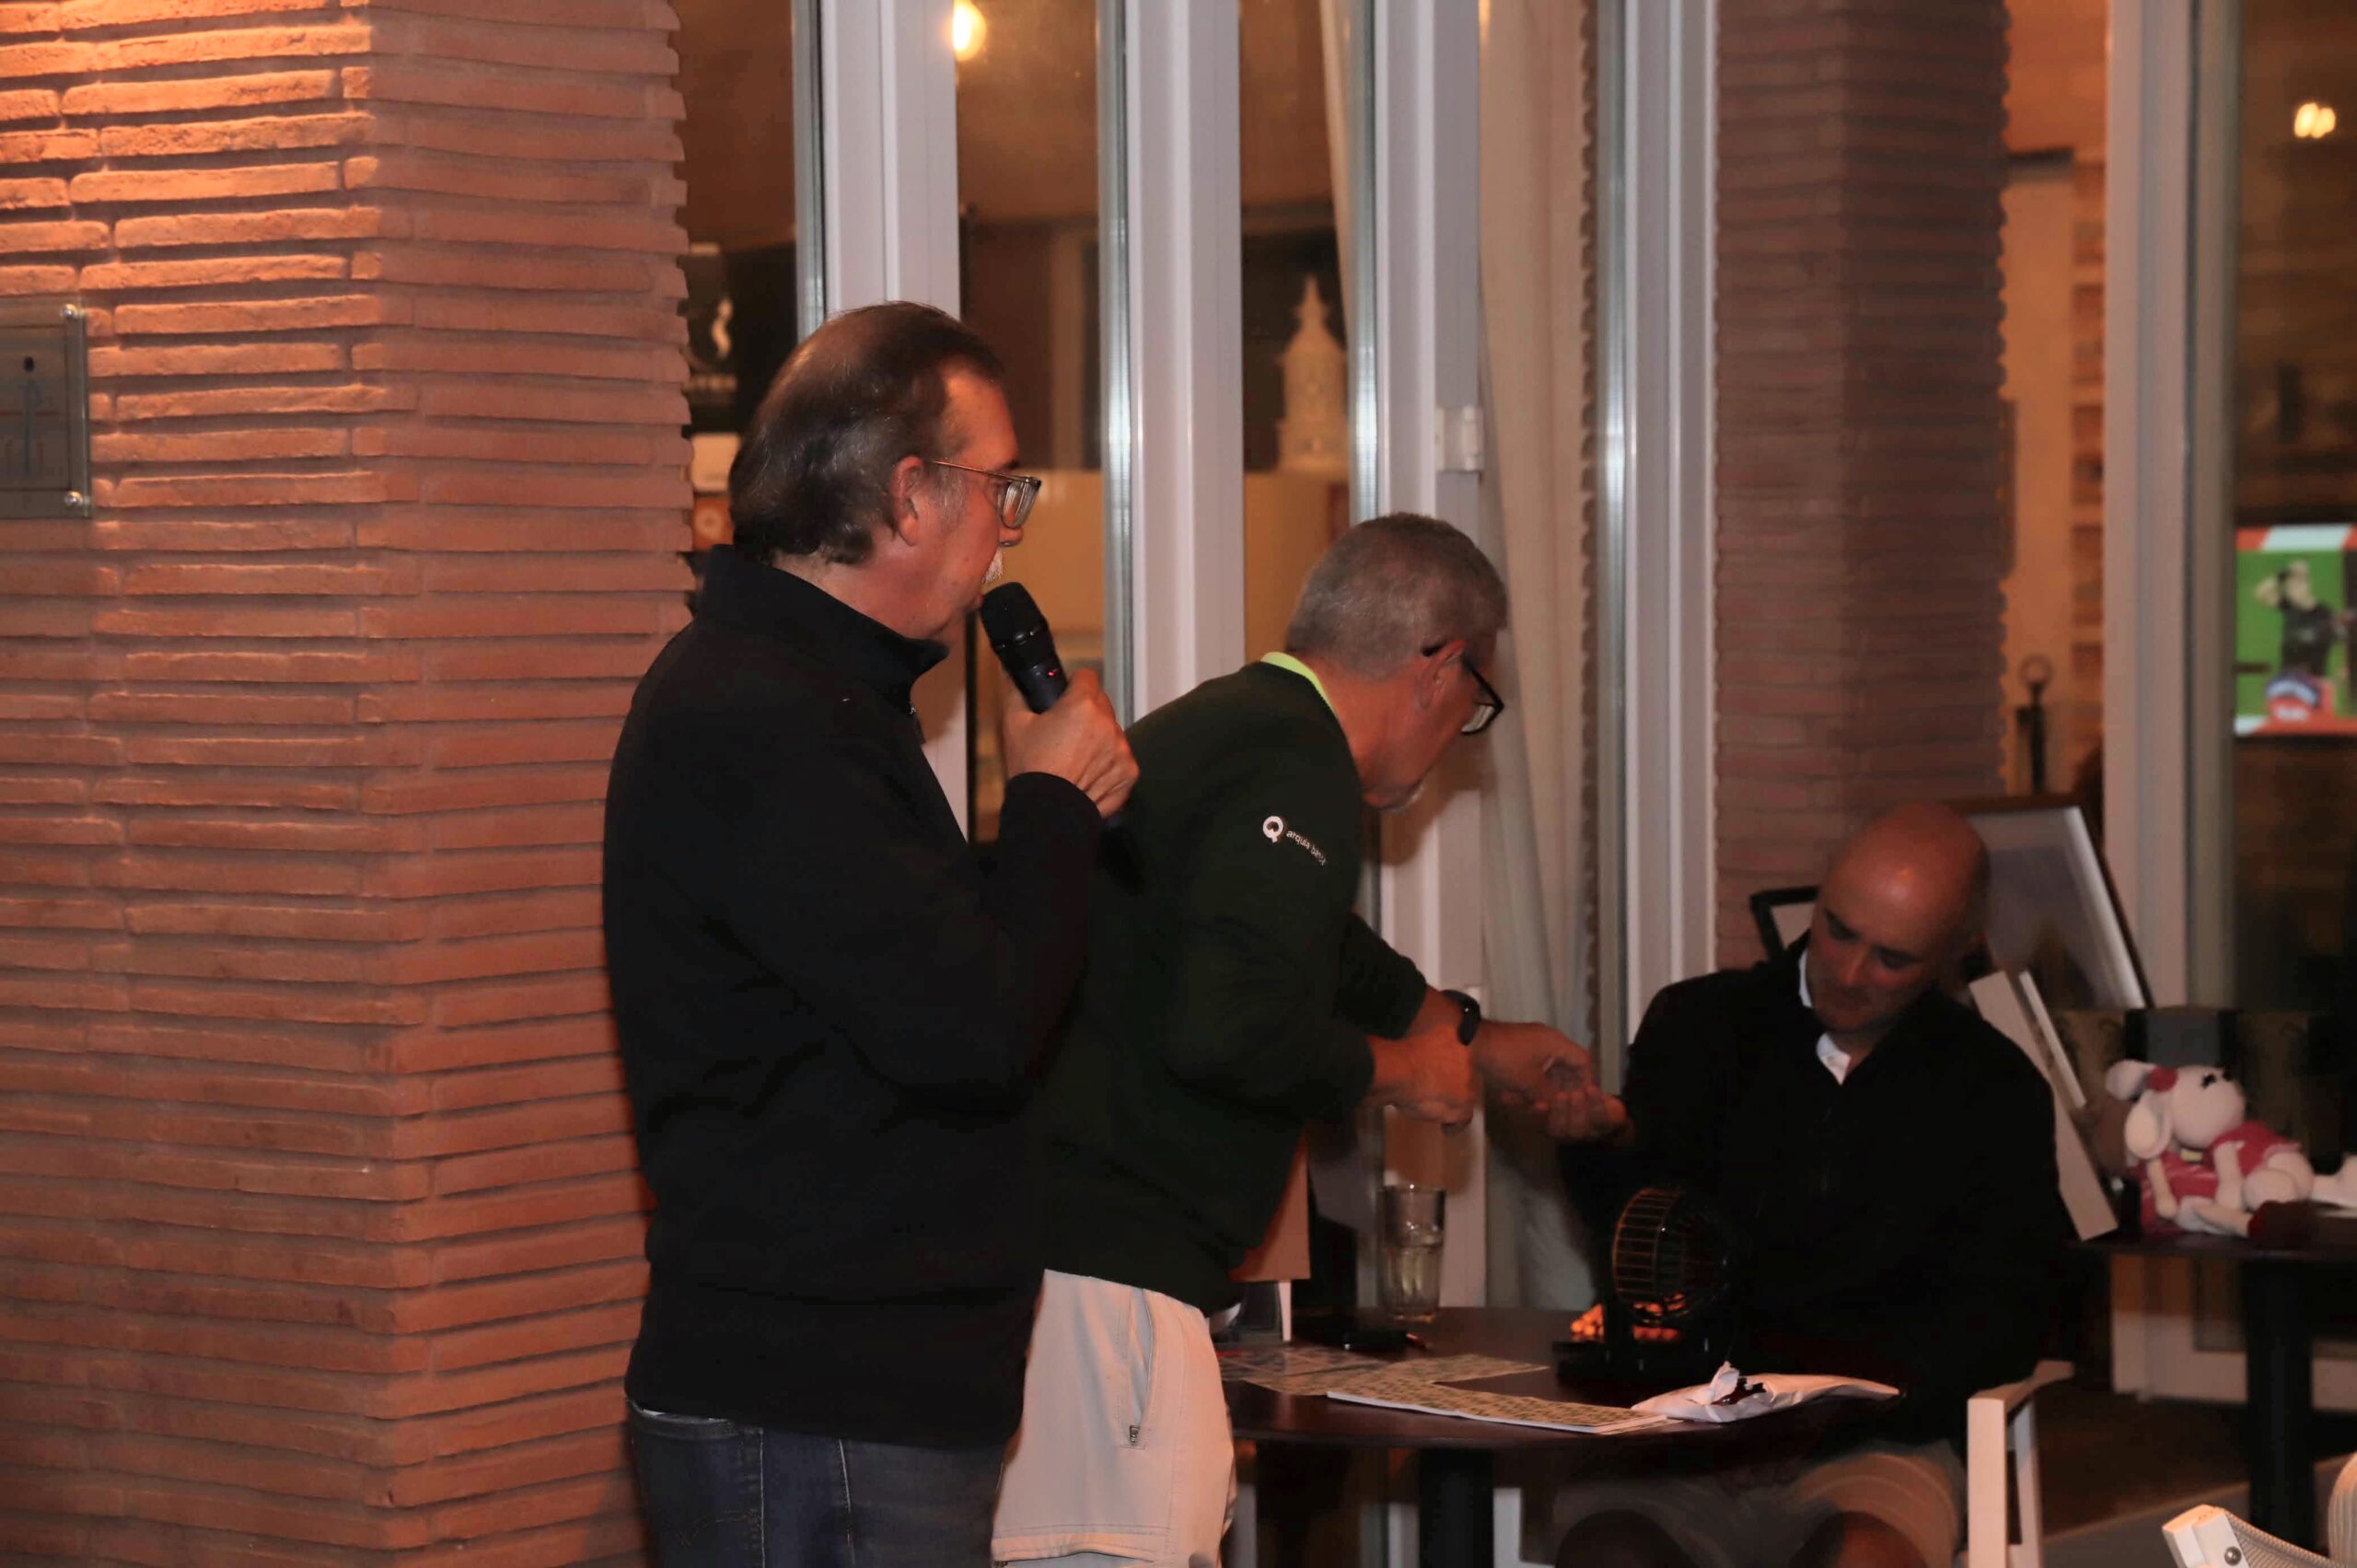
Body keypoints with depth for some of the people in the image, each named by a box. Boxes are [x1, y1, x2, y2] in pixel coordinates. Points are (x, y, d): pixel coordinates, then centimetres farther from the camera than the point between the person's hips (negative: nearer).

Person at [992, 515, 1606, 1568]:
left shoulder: (1216, 725, 20)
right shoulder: (1295, 768, -12)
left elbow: (1322, 950, 40)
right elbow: (1230, 1027, -25)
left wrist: (1476, 1038, 55)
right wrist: (1392, 1074, -5)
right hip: (1106, 1272, -11)